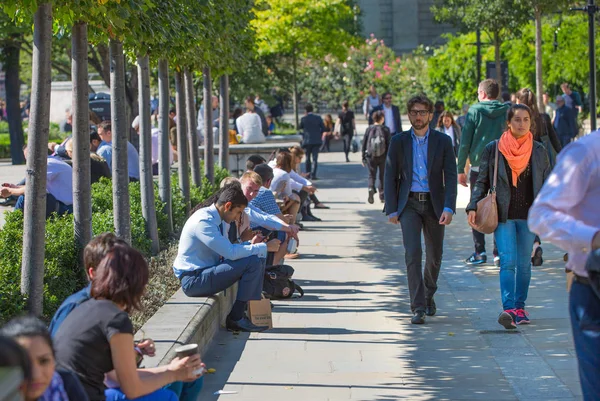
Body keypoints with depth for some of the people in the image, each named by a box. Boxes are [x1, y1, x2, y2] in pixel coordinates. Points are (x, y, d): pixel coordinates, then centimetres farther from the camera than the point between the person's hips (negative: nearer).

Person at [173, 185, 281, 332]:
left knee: (257, 257, 8)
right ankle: (236, 318, -14)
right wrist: (265, 247, -17)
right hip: (193, 280, -10)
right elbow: (231, 252, -25)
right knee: (253, 262, -21)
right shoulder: (203, 221, -20)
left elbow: (227, 250, 21)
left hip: (205, 272, 10)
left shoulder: (216, 220, 10)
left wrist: (250, 244, 4)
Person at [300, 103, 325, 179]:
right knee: (315, 158, -2)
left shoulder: (303, 119, -7)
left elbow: (300, 127, 8)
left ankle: (308, 174, 23)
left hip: (307, 141, 0)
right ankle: (313, 175, -12)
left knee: (307, 158, 16)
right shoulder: (318, 118, -4)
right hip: (316, 141, 0)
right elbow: (323, 128, 0)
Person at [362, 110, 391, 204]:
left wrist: (363, 158, 8)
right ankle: (382, 196, 14)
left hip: (371, 157, 0)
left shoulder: (369, 129, -2)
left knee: (372, 175, 8)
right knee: (382, 176, 12)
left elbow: (364, 144, 1)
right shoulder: (385, 130, -5)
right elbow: (389, 145, -6)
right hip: (383, 157, 0)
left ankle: (371, 189, -19)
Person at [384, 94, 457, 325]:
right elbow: (390, 177, 4)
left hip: (434, 204, 1)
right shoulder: (398, 142, 3)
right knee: (412, 253, -15)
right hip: (409, 204, -1)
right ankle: (418, 308, -15)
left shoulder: (443, 141, 2)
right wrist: (391, 209, -3)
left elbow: (451, 176, -3)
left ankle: (429, 296, 36)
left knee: (435, 256, 11)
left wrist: (449, 207, -14)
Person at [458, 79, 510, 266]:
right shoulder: (507, 112, 2)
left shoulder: (474, 111, -4)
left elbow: (465, 142, -4)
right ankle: (499, 252, 3)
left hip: (479, 166, -2)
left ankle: (479, 252, 3)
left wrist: (460, 169, 1)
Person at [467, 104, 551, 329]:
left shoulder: (539, 151, 6)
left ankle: (519, 307, 21)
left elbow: (547, 184, 12)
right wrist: (473, 207, -6)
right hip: (503, 215, -2)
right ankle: (509, 309, -22)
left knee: (524, 263, 8)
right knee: (508, 261, -14)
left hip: (529, 215, 2)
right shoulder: (493, 149, 2)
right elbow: (482, 182, 6)